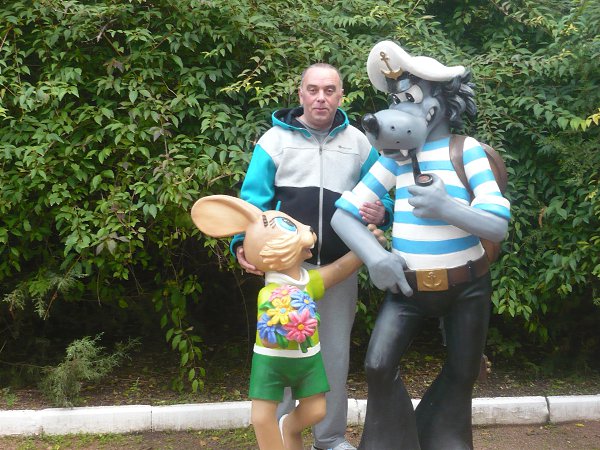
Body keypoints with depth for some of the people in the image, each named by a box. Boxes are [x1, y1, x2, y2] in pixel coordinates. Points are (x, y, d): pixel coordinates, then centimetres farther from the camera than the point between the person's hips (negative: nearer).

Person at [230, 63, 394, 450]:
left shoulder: (359, 143, 6)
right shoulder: (275, 139, -2)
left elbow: (380, 198, 8)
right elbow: (253, 200, -5)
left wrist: (381, 214, -15)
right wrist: (244, 242, -21)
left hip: (341, 268, 3)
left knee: (335, 353, 12)